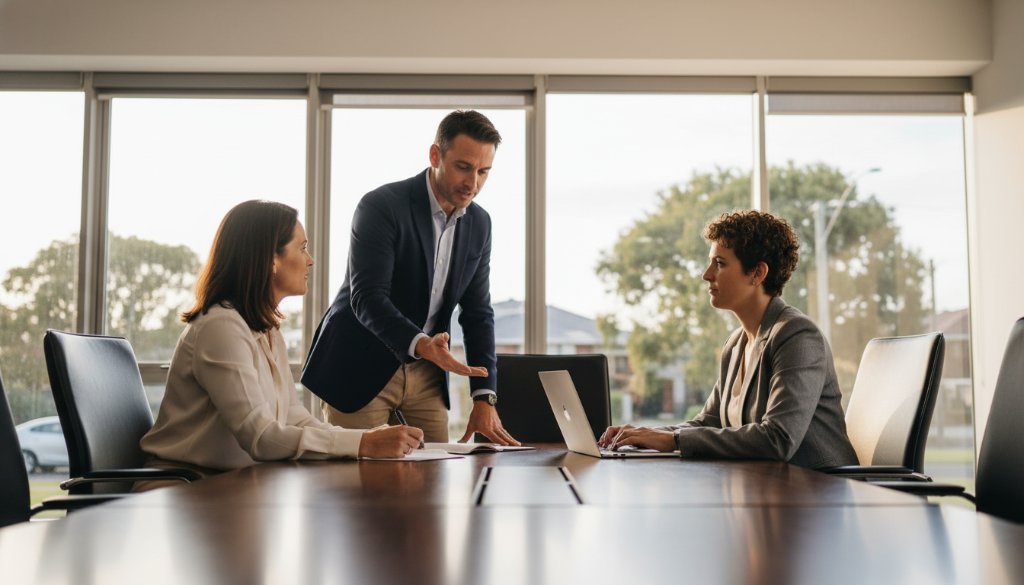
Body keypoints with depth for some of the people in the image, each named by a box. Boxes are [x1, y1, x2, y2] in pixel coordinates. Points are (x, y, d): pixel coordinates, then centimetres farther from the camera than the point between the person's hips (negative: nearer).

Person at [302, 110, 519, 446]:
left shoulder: (479, 223, 3)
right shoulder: (381, 206, -16)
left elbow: (477, 313, 4)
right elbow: (367, 298, -24)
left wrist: (485, 399, -3)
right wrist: (420, 344, -41)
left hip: (426, 373, 6)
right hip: (360, 368, -5)